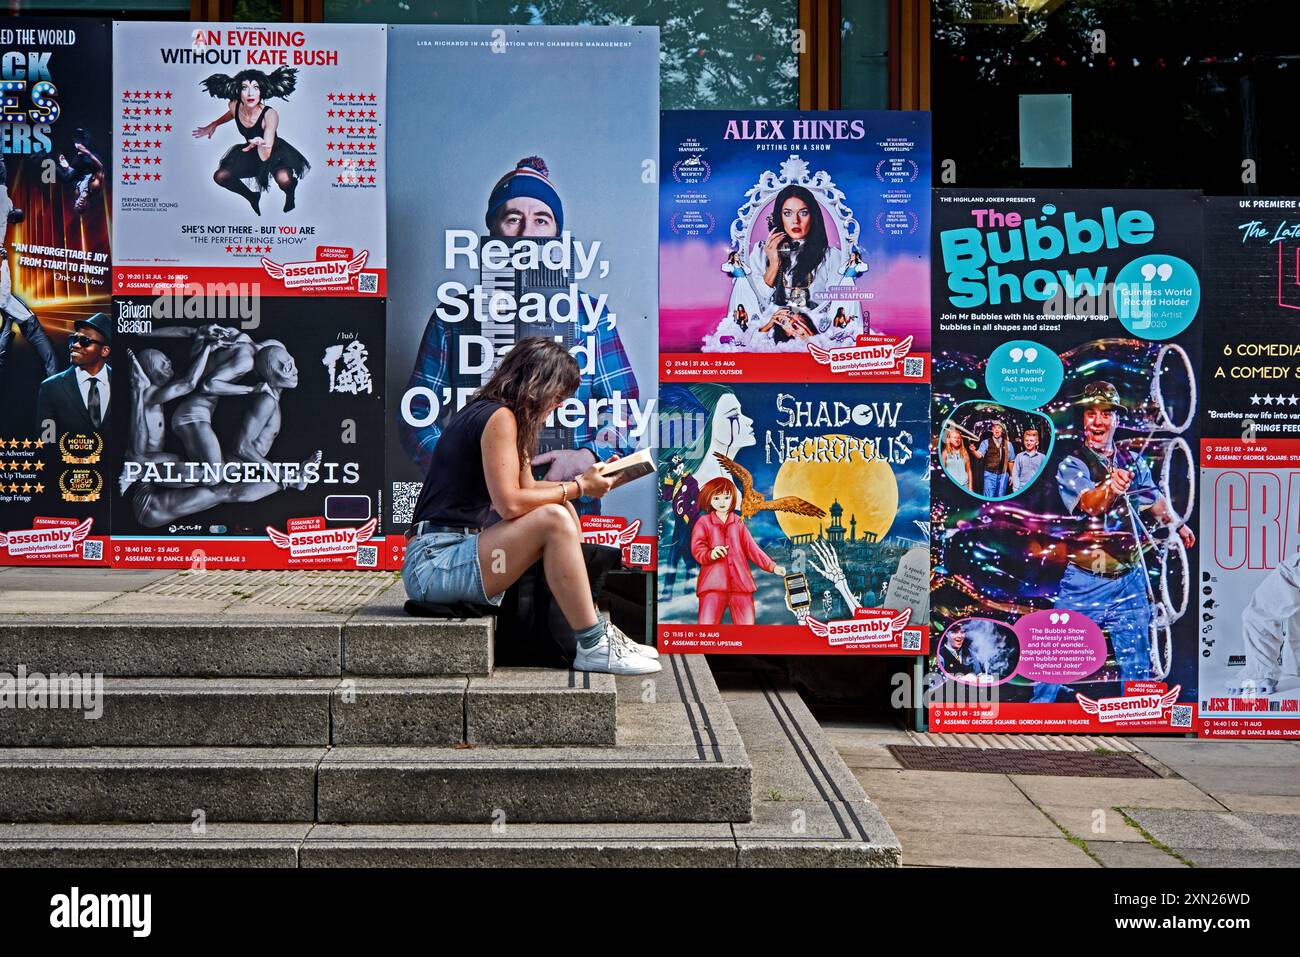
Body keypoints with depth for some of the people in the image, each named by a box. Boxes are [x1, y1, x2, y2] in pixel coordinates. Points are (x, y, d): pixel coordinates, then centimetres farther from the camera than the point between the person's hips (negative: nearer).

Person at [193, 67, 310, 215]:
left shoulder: (270, 114, -34)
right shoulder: (235, 106, -20)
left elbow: (265, 156, -37)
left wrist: (260, 143, -56)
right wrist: (213, 125, 12)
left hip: (275, 151, -5)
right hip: (250, 152, 5)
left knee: (284, 179, -36)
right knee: (220, 177, -9)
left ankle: (289, 196, 4)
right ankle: (253, 197, 20)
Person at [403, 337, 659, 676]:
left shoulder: (488, 413, 17)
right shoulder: (499, 416, -12)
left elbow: (527, 488, 19)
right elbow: (510, 503, -20)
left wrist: (583, 480, 11)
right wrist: (577, 487, -9)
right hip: (434, 563, -11)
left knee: (563, 512, 11)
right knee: (555, 519, -23)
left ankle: (594, 627, 5)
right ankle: (594, 647, -17)